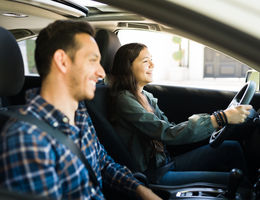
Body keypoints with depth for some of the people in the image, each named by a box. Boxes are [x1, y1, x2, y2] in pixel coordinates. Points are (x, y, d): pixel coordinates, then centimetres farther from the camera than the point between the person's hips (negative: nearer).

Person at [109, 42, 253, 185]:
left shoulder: (146, 96, 11)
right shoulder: (124, 99, -17)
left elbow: (171, 128, 8)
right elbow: (168, 134, -25)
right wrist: (222, 118, -26)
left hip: (165, 162, 8)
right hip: (151, 173, -8)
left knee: (232, 148, -2)